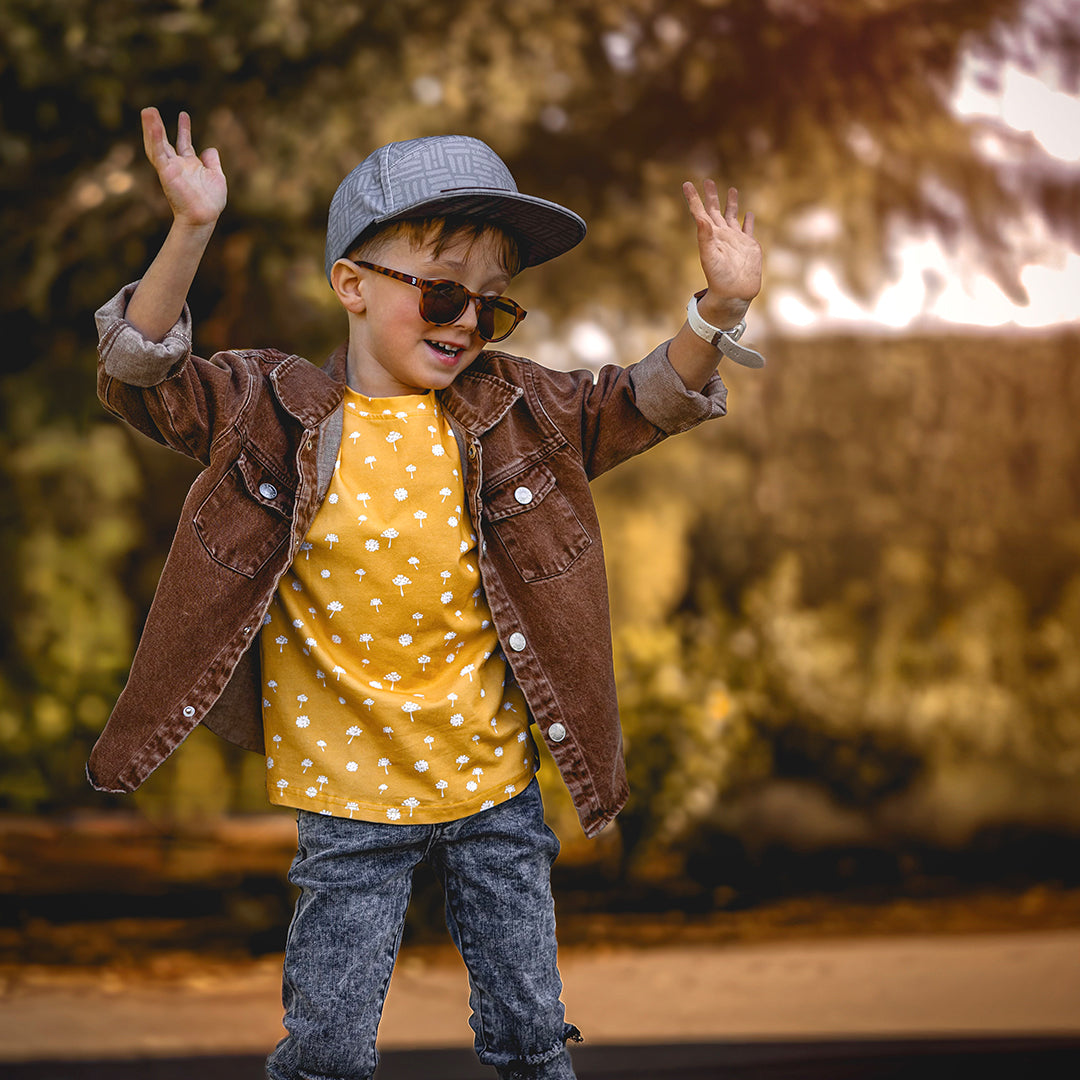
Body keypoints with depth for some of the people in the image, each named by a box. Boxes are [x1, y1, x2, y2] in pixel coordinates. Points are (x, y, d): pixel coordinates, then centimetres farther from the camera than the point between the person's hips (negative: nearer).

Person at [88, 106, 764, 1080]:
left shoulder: (509, 410, 2)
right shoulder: (277, 414, -6)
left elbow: (644, 403, 6)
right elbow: (140, 378, -12)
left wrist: (720, 307, -12)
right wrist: (189, 236, -26)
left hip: (496, 785, 3)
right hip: (350, 798, -2)